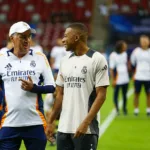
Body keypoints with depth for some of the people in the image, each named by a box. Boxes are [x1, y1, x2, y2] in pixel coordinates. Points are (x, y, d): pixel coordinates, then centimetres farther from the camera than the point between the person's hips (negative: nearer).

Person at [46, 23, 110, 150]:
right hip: (64, 128, 6)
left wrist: (86, 123, -18)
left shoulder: (97, 60, -7)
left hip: (86, 129, -6)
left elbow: (101, 95, -10)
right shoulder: (65, 61, 13)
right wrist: (50, 122, 12)